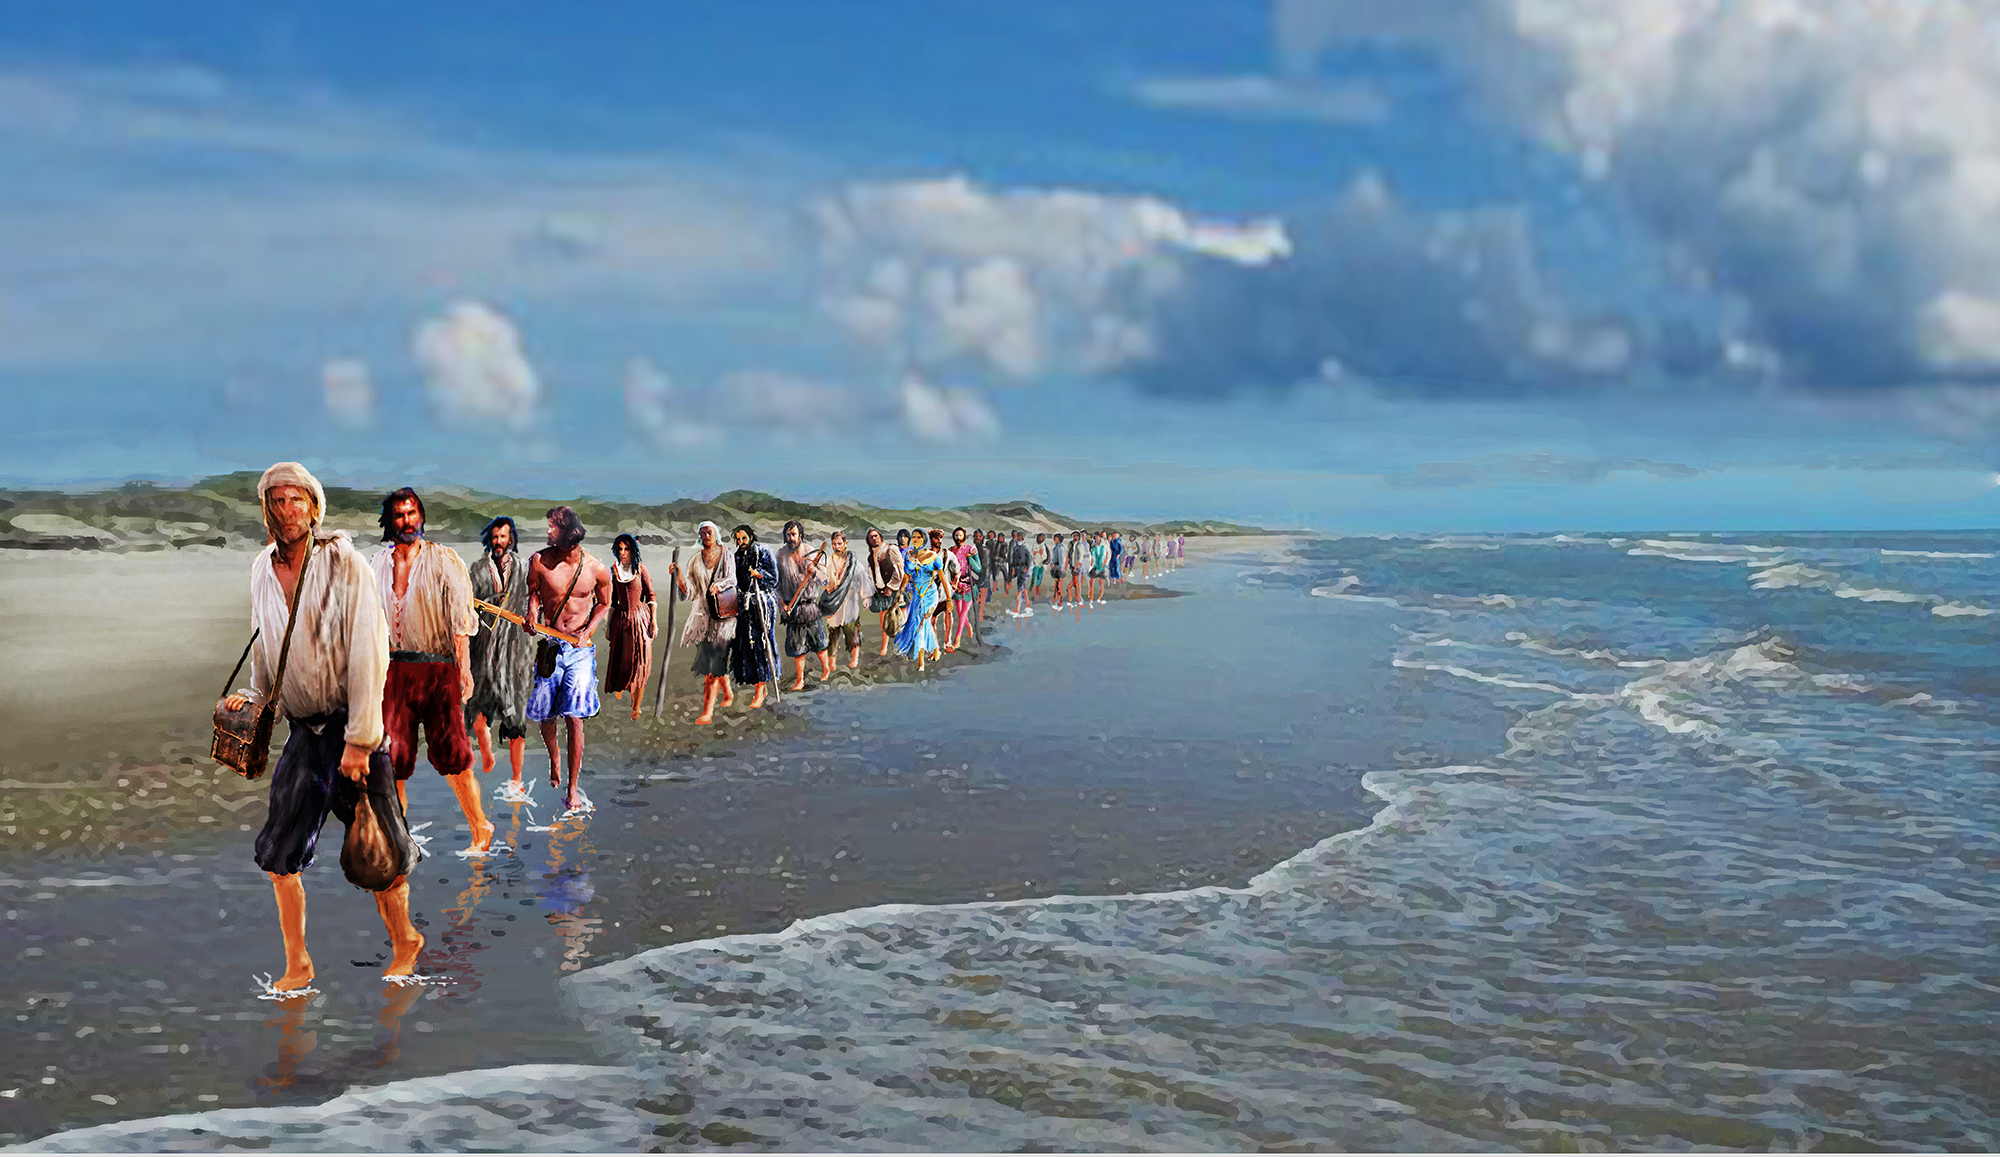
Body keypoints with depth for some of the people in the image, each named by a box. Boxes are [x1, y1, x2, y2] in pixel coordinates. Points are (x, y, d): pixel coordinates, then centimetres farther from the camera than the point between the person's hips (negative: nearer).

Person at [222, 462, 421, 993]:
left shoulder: (345, 564, -13)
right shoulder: (262, 569, 6)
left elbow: (369, 653, -16)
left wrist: (359, 739, -18)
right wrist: (253, 697, 9)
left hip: (352, 727, -5)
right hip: (303, 730, 6)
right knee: (279, 853, 3)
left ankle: (405, 944, 22)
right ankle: (297, 966, 17)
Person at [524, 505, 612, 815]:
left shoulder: (597, 569, -6)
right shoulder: (540, 560, -6)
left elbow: (604, 604, 11)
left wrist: (587, 632, -3)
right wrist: (533, 615, -6)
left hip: (579, 649, -2)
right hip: (548, 644, 2)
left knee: (574, 716, -9)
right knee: (544, 714, 7)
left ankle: (572, 788, -1)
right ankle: (554, 759, 40)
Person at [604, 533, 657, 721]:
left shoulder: (641, 569, -2)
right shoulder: (614, 570, 6)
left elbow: (651, 596, 0)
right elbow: (612, 600, 12)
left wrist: (654, 621, -6)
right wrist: (608, 624, 10)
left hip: (640, 618, -3)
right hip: (621, 619, 3)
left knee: (640, 662, -4)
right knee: (620, 662, 3)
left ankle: (636, 707, -1)